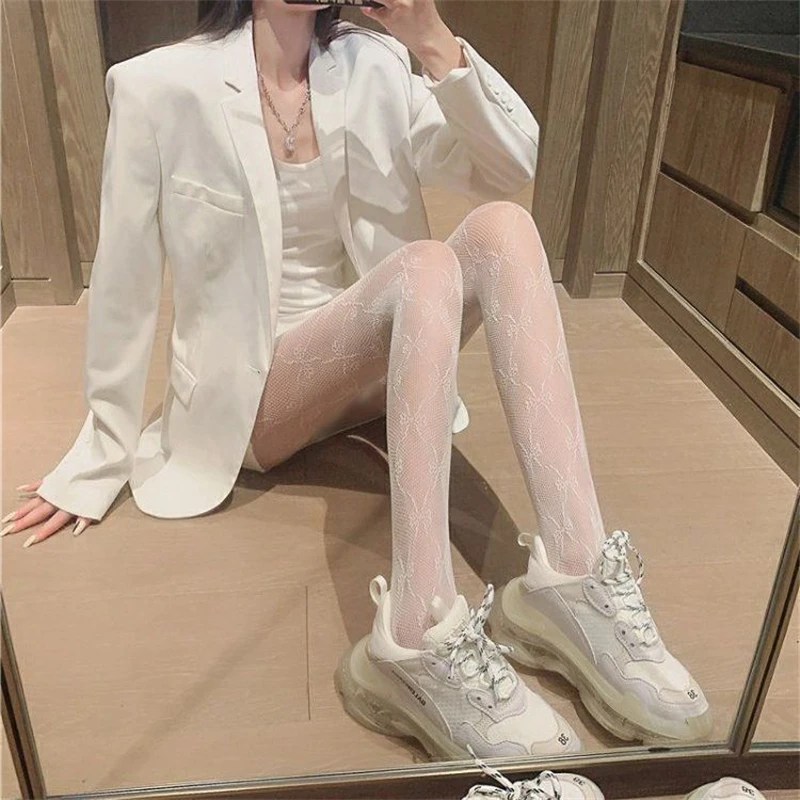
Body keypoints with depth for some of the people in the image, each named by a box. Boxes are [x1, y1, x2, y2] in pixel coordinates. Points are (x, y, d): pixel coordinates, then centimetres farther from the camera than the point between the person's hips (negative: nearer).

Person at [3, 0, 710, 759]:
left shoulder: (373, 66, 2)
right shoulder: (161, 86, -10)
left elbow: (513, 168, -2)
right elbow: (124, 282, -7)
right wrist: (101, 457, -1)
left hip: (367, 369, 5)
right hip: (249, 397, -4)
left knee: (502, 226, -21)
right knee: (425, 267, -30)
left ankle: (575, 577, -31)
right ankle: (417, 641, -39)